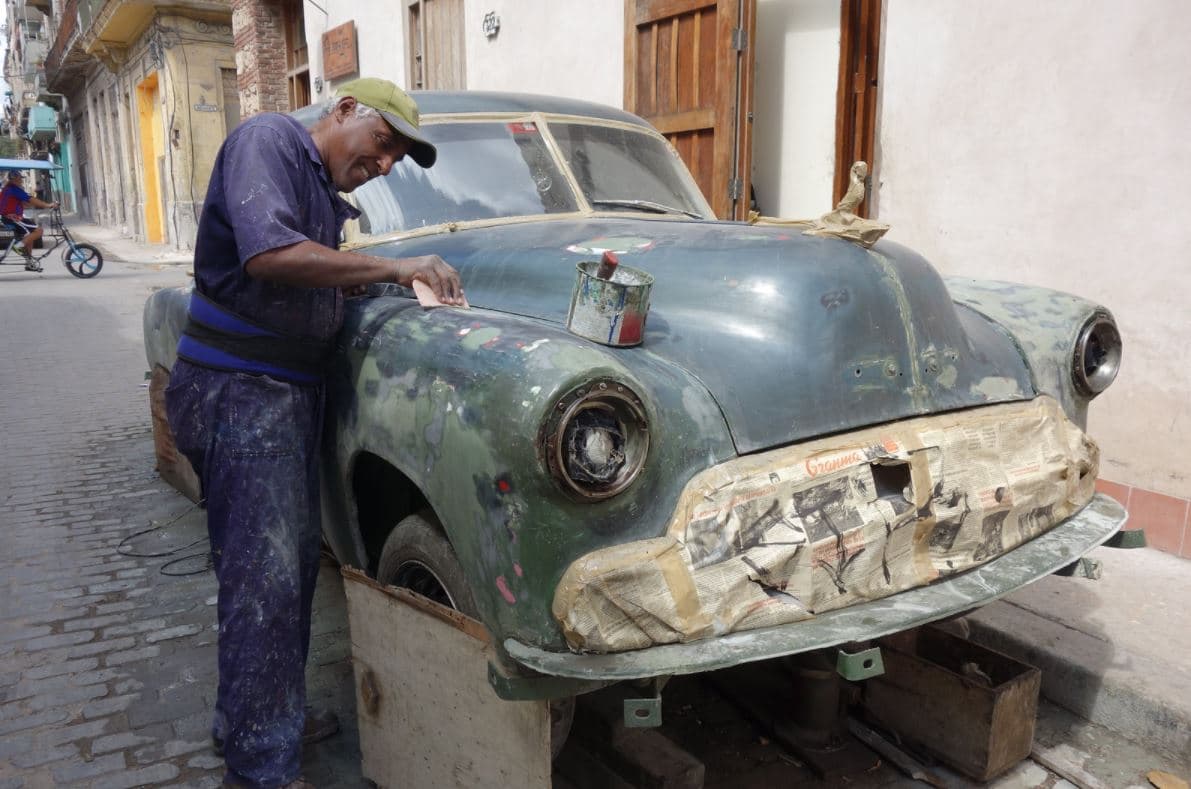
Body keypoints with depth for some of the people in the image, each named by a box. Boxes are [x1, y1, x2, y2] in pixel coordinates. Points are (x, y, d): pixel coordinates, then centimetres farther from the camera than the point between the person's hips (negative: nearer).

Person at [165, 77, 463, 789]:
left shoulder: (325, 194, 17)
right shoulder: (268, 139, -9)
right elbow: (267, 252, -25)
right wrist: (392, 267, -22)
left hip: (292, 393, 9)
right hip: (239, 392, -9)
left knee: (298, 560, 15)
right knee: (264, 580, -6)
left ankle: (275, 712, 31)